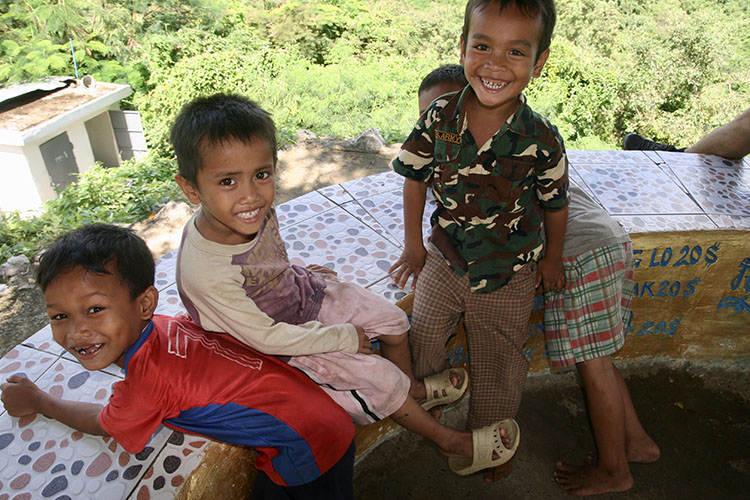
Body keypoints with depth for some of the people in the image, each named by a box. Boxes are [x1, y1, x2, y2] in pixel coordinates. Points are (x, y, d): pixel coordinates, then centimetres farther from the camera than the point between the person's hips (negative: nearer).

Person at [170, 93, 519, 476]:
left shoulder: (255, 210, -21)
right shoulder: (204, 273, -39)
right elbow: (267, 337, -26)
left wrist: (299, 275, 11)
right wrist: (343, 337, -17)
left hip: (304, 295, 6)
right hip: (279, 347, -6)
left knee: (393, 320, 9)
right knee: (379, 376, -5)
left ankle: (413, 390, 39)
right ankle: (451, 441, 21)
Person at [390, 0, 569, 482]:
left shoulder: (542, 140, -22)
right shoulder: (438, 118, -17)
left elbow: (556, 204, -6)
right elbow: (415, 177, -3)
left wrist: (552, 258, 6)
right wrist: (414, 244, 2)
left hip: (509, 274, -1)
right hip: (444, 258, 2)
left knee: (498, 365, 18)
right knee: (423, 339, 20)